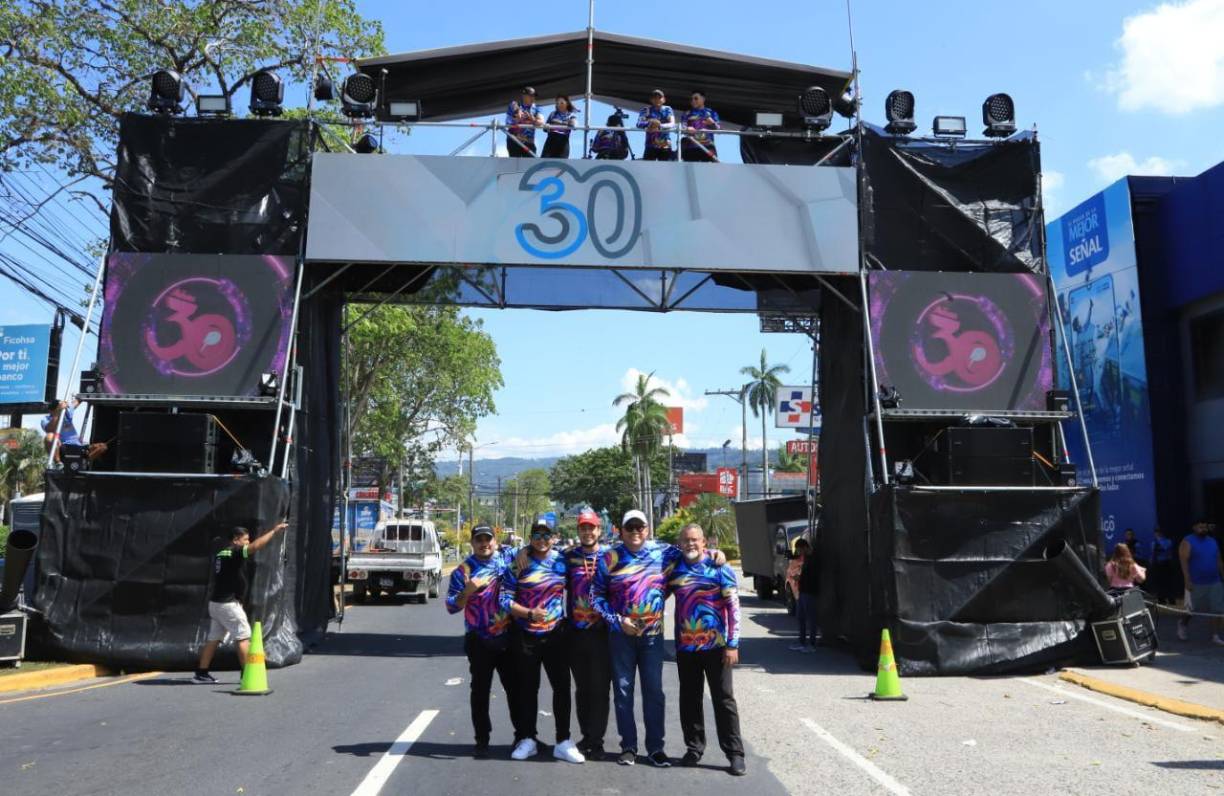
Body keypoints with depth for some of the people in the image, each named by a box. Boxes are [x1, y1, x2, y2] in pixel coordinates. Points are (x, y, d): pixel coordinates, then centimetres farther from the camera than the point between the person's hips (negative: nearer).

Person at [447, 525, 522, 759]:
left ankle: (522, 734, 24)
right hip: (479, 641, -2)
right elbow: (452, 607, -4)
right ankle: (482, 740, 16)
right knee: (480, 691, 6)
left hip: (508, 637, 2)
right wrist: (468, 590, -21)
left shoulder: (505, 559, 3)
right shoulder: (463, 571, -2)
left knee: (515, 687, 11)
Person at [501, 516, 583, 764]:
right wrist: (529, 613, -19)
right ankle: (527, 740, 24)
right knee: (527, 688, 10)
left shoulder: (562, 560, 1)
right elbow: (505, 598, -8)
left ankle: (563, 742, 12)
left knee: (562, 687, 2)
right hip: (525, 635, -1)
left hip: (556, 634, 2)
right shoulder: (518, 563, -6)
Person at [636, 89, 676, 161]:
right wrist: (649, 123, -32)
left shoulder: (667, 109, 6)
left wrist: (660, 126, -29)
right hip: (650, 146, -1)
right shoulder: (646, 110, 5)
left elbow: (672, 124, -10)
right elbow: (639, 124, -11)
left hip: (665, 146, 1)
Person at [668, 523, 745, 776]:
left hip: (715, 646, -3)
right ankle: (694, 748, 25)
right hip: (685, 648, 4)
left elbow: (733, 608, -7)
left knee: (724, 700, 2)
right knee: (689, 700, 11)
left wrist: (732, 644, -11)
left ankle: (735, 753, 9)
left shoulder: (720, 569, -5)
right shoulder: (674, 570, 5)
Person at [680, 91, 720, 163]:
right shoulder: (686, 114, 13)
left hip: (707, 147, 0)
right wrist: (687, 129, -26)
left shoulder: (711, 112, 13)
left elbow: (717, 129, 4)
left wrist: (712, 123, -19)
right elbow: (683, 126, -2)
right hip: (691, 148, 0)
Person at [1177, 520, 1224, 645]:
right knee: (1192, 609, 7)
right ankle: (1182, 624, 32)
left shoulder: (1212, 542, 11)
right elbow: (1184, 562, -14)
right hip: (1196, 583, -5)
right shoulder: (1187, 542, -7)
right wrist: (1187, 580, -21)